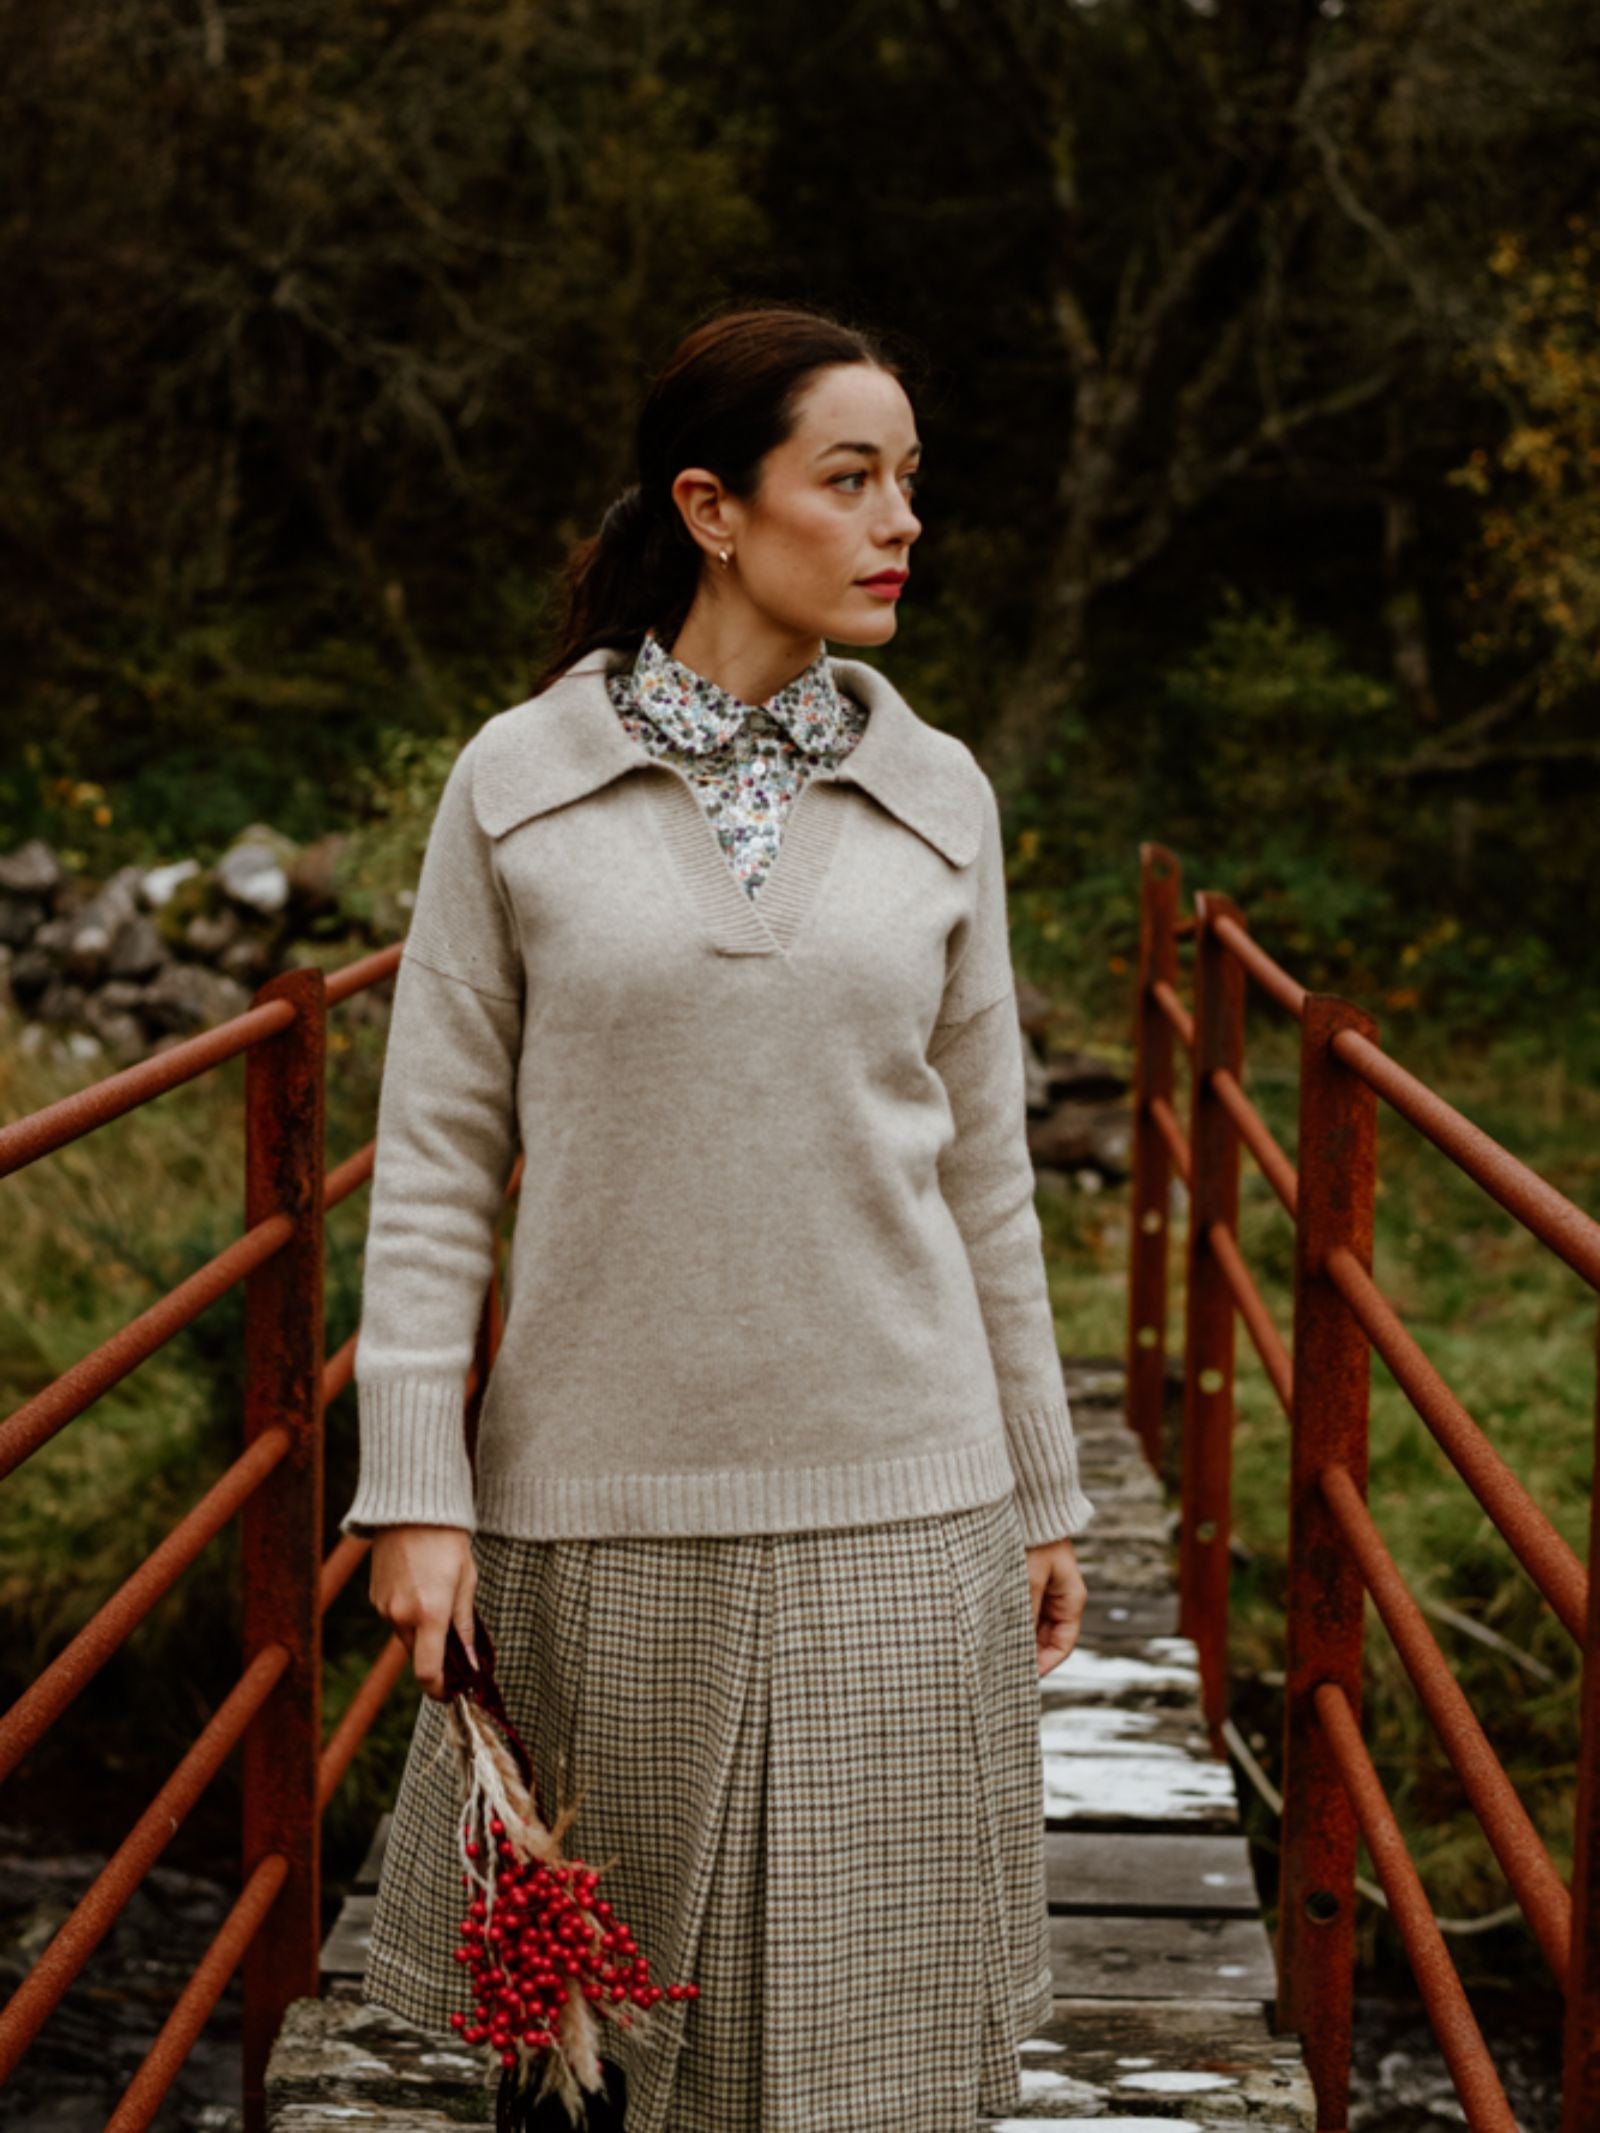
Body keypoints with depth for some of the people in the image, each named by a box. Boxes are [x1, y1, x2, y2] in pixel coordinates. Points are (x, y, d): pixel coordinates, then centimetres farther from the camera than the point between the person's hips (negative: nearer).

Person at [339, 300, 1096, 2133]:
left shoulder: (936, 795, 6)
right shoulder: (517, 783, -1)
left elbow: (980, 1168, 10)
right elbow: (433, 1157, 0)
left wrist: (1044, 1495, 11)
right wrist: (412, 1488, -7)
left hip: (890, 1501, 2)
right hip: (600, 1499, -1)